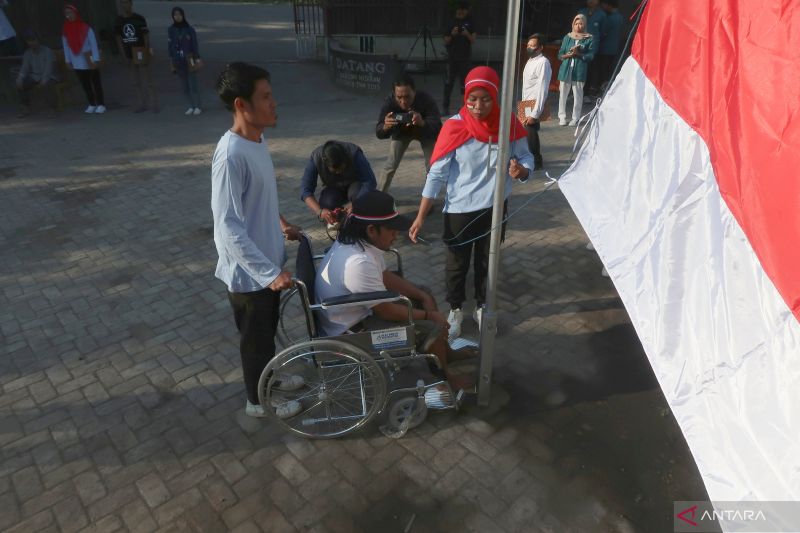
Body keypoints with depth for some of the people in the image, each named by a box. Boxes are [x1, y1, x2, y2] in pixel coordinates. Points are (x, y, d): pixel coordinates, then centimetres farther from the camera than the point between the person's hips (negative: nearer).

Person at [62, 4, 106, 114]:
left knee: (96, 83, 1)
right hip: (78, 63, 4)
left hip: (90, 62, -4)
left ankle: (101, 105, 5)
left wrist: (95, 60, -13)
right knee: (85, 84, 7)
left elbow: (93, 44, -8)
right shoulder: (66, 30, 4)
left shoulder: (86, 28, -6)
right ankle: (92, 105, 14)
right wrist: (68, 61, 5)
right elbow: (66, 46, 8)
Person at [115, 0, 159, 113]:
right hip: (130, 56, 5)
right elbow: (118, 38, 9)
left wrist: (147, 52, -12)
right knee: (137, 82, 11)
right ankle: (142, 104, 19)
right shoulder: (119, 21, 5)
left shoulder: (139, 19, -6)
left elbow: (146, 36, -7)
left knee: (147, 80, -5)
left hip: (141, 54, -5)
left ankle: (155, 104, 1)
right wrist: (124, 54, 2)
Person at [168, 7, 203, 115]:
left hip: (189, 60, -3)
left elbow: (195, 45, -1)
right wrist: (171, 60, 5)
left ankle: (198, 106, 6)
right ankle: (192, 106, 16)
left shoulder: (190, 30, -4)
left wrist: (197, 59, -7)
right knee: (185, 85, 8)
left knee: (193, 84, -5)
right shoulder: (171, 30, 4)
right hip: (178, 61, 3)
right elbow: (170, 46, 7)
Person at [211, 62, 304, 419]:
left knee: (268, 329, 26)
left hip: (267, 261, 8)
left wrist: (279, 224, 20)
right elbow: (229, 226, -29)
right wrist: (269, 272, -30)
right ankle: (258, 399, 36)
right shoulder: (231, 155, -27)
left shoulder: (257, 140, 2)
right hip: (248, 270, -8)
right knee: (256, 336, 13)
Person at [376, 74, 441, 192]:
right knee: (390, 166, -7)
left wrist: (422, 123, -63)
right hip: (401, 132, 1)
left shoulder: (426, 100, -38)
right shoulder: (389, 102, -34)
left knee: (431, 167, -8)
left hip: (425, 132, -1)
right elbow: (379, 133, -35)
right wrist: (385, 127, -59)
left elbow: (438, 128, -43)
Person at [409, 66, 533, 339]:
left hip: (494, 209, 3)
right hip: (459, 210, -2)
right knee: (457, 264, 14)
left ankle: (482, 308, 42)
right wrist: (421, 217, -16)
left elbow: (526, 157, 1)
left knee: (487, 262, 19)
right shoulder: (455, 127, -16)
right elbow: (436, 174, -14)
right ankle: (455, 310, 37)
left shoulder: (509, 124, -9)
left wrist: (521, 170, -25)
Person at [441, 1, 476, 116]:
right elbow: (446, 42, 3)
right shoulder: (451, 23, 5)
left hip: (465, 58, 0)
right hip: (452, 58, 0)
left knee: (464, 83, -1)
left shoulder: (470, 23, 6)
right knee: (449, 82, -3)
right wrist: (452, 34, -16)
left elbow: (473, 41, 0)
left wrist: (467, 34, -19)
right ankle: (445, 106, 2)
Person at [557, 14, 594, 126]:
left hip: (579, 71, -2)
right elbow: (560, 55, 8)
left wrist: (579, 54, -20)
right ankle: (562, 117, 15)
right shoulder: (567, 37, 10)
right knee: (563, 94, 4)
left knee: (577, 95, 0)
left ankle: (575, 118, 10)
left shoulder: (589, 39, 3)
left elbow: (590, 56, -4)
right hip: (566, 69, 2)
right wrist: (568, 55, -13)